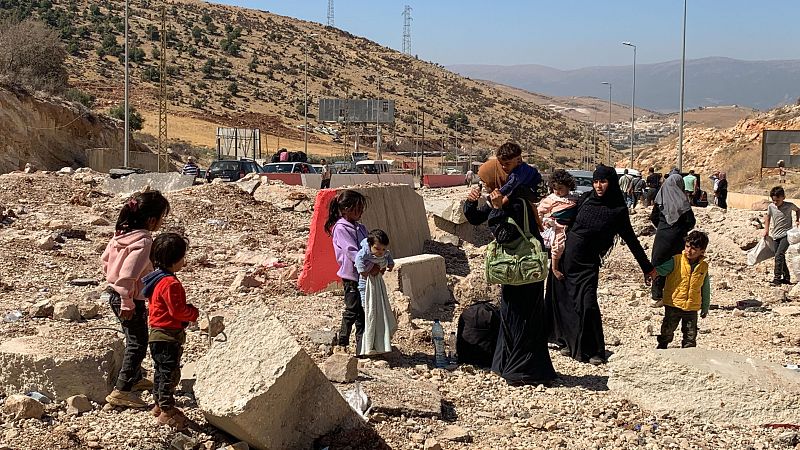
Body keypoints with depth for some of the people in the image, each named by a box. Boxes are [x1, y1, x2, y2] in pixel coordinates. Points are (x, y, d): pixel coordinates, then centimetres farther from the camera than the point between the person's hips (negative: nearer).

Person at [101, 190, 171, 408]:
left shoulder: (122, 233, 1)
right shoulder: (143, 242, -26)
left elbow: (105, 259, 12)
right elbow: (128, 276, -30)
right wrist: (127, 303, -21)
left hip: (114, 293, 9)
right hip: (131, 300, -9)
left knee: (134, 339, 25)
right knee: (137, 344, 1)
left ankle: (135, 378, 42)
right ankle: (121, 391, 0)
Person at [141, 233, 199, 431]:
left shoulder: (157, 278, 10)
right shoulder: (170, 283, -23)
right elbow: (177, 311, -23)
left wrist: (188, 311, 11)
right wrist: (194, 313, -7)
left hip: (158, 334, 11)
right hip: (168, 335, -11)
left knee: (161, 370, 20)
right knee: (169, 372, -3)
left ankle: (160, 404, 31)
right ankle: (167, 411, 4)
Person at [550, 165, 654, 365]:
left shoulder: (618, 210, -6)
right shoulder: (586, 199, 1)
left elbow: (631, 239, 0)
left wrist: (647, 267, 3)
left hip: (587, 263, -4)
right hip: (566, 257, 4)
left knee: (588, 305, -12)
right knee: (563, 301, 9)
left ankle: (594, 351, 1)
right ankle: (569, 342, 26)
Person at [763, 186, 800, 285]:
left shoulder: (789, 206, -7)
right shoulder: (771, 207, 0)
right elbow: (768, 217, 20)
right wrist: (766, 230, 15)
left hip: (786, 234, -5)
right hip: (776, 236, 5)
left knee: (779, 255, -20)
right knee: (781, 258, 9)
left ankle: (777, 278, -20)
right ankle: (786, 278, 21)